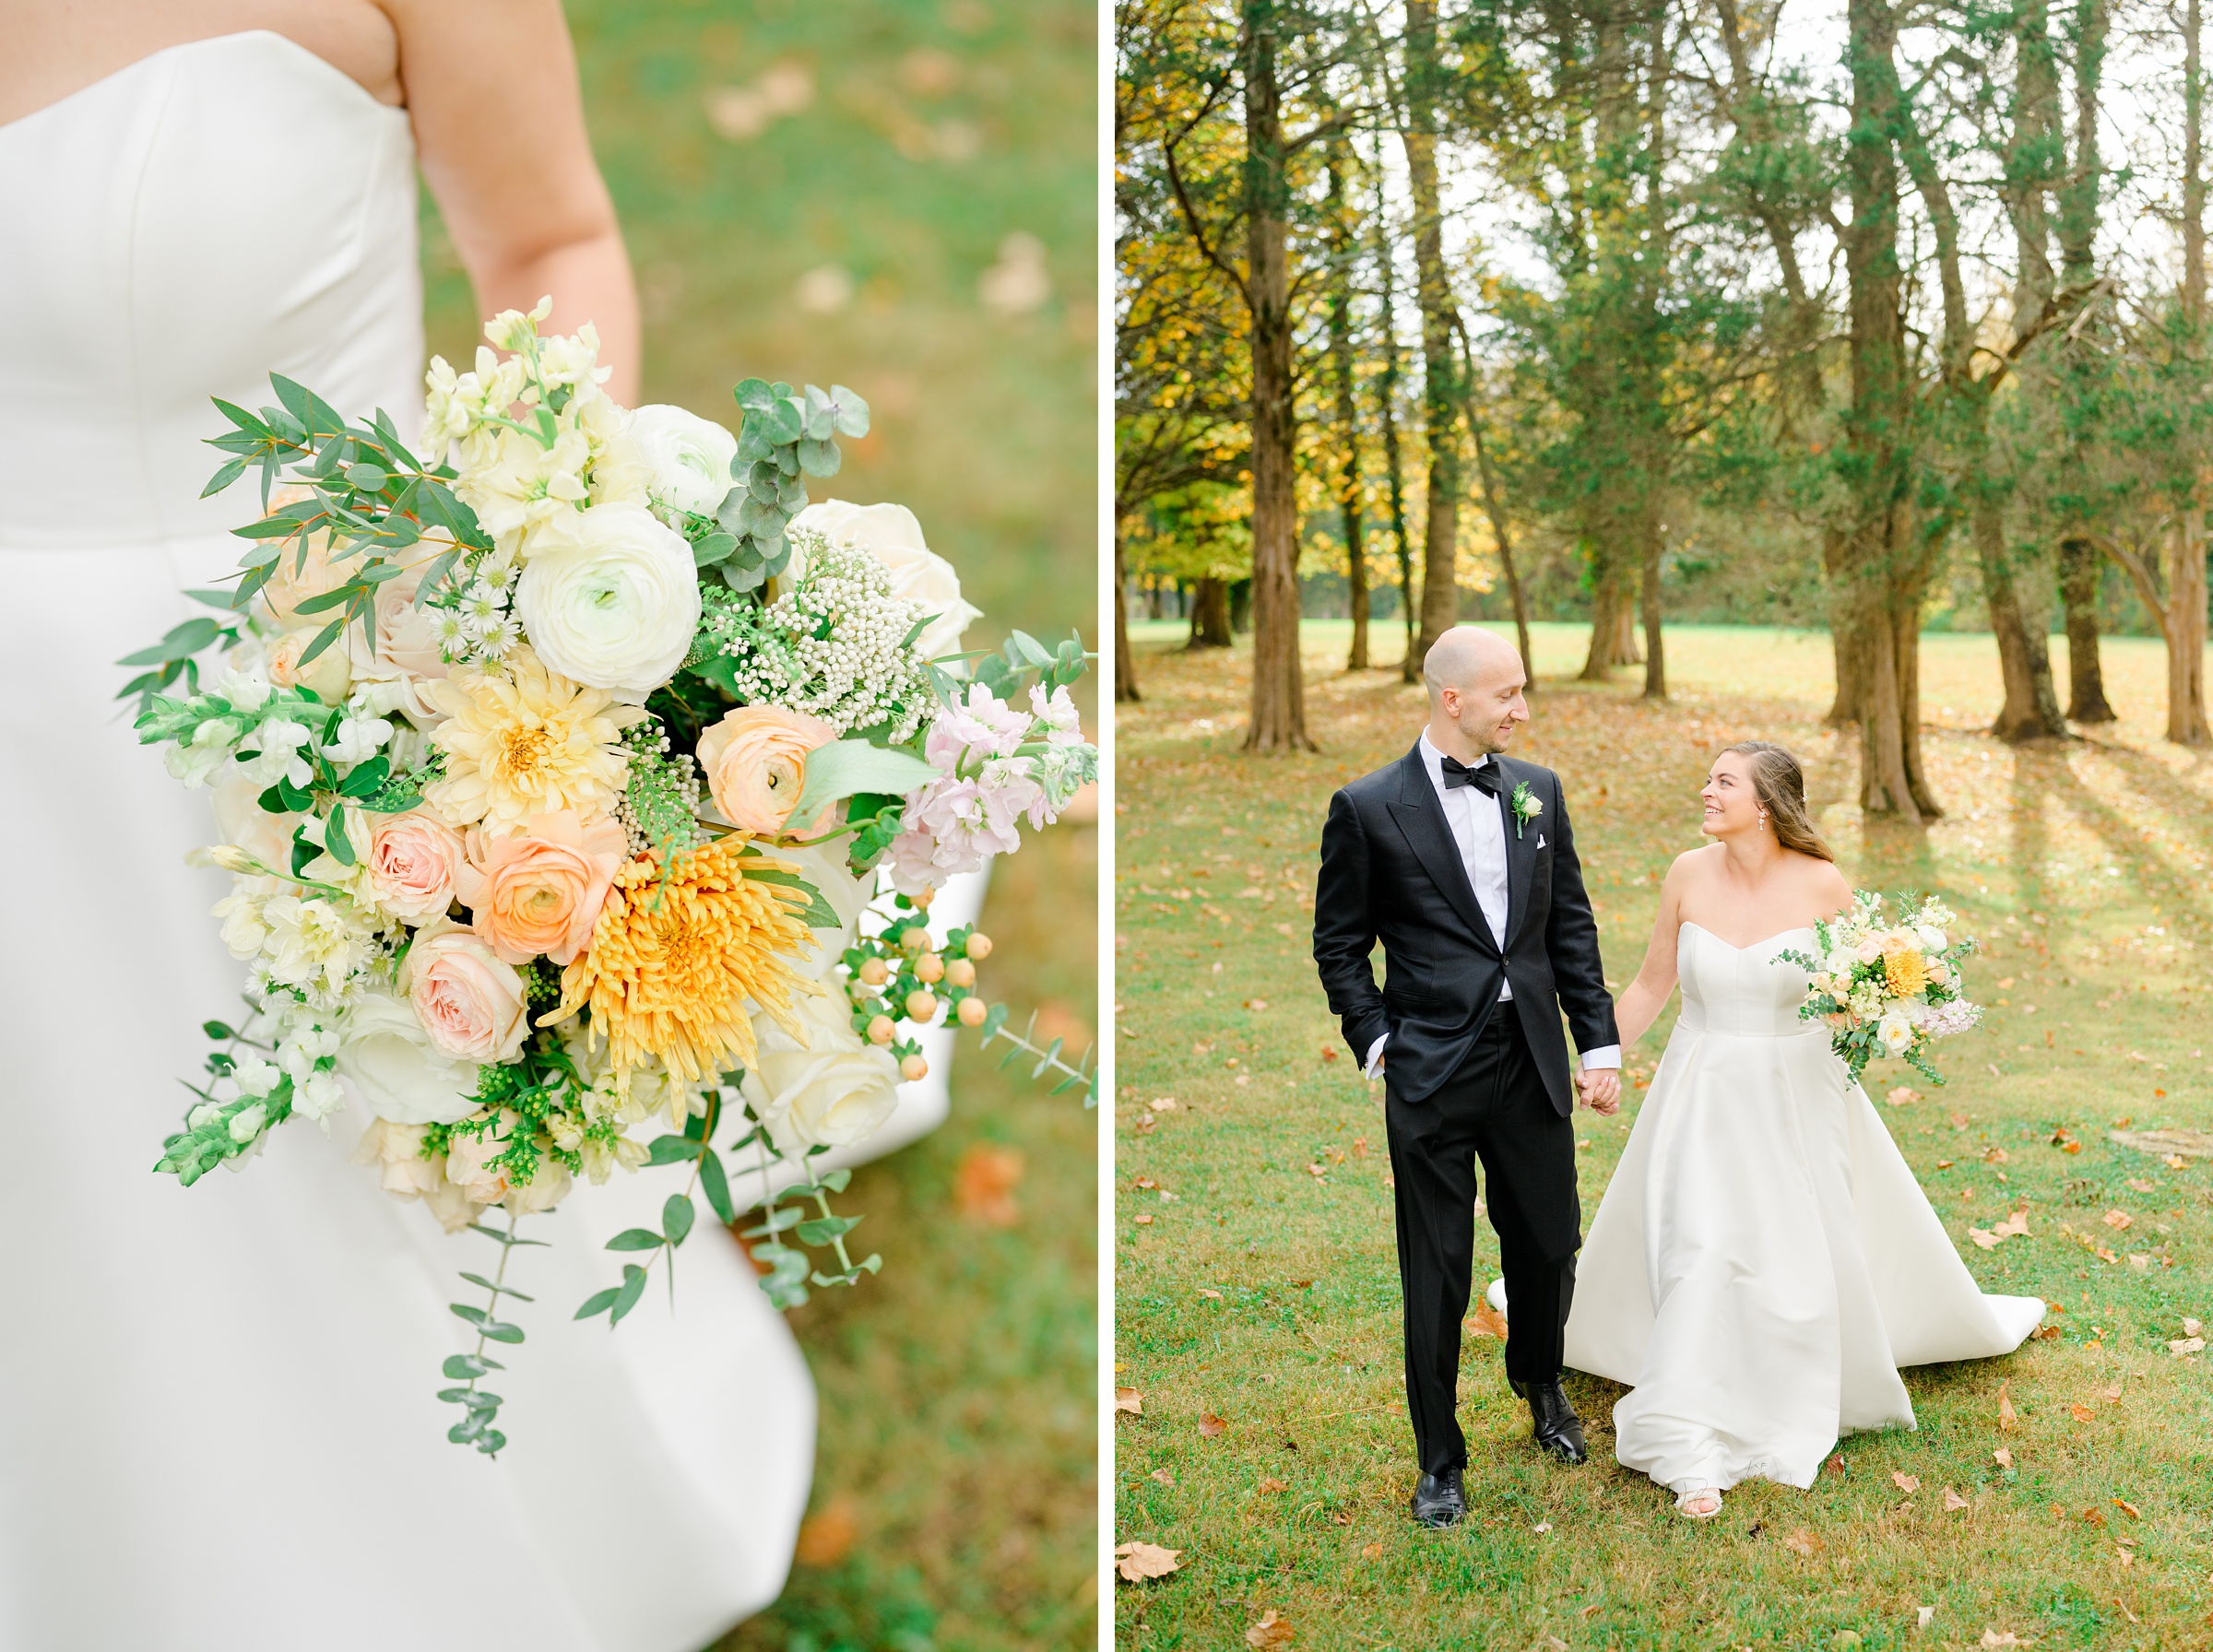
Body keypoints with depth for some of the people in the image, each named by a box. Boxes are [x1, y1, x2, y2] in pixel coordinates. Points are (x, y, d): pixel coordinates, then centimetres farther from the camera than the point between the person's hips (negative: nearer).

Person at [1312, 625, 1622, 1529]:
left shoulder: (1539, 791, 6)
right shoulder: (1369, 807, -6)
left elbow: (1572, 927, 10)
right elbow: (1340, 944, 2)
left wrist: (1600, 1046, 7)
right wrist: (1377, 1041, -6)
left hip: (1533, 1066, 4)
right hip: (1430, 1078, -4)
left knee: (1550, 1251, 15)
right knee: (1437, 1279, 5)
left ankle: (1540, 1381, 46)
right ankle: (1440, 1460, 22)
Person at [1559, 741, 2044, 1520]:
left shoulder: (1821, 885, -13)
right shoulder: (1688, 875, -7)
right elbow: (1653, 983, 4)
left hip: (1795, 1096, 0)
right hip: (1705, 1096, 0)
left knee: (1807, 1258, 12)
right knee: (1697, 1255, -8)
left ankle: (1800, 1417, 41)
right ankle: (1690, 1454, 1)